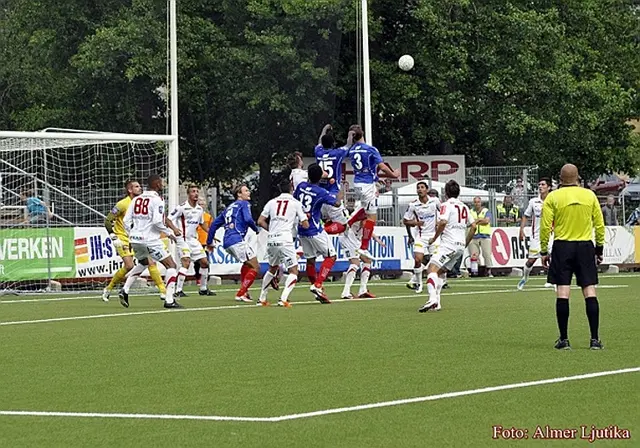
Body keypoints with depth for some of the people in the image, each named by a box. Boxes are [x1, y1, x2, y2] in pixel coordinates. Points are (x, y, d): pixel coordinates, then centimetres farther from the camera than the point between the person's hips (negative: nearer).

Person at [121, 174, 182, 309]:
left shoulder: (136, 199, 10)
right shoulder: (157, 200, -9)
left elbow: (126, 220, 8)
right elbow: (157, 222, -18)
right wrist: (170, 232, -3)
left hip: (135, 238, 7)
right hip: (150, 240, -7)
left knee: (143, 263, 33)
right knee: (171, 266, 1)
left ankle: (125, 290, 20)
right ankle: (169, 300, -10)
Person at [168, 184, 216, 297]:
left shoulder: (199, 209, 9)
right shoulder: (182, 207, -13)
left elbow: (202, 223, 25)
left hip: (194, 239, 8)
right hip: (183, 239, -8)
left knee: (204, 262, 9)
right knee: (186, 262, -22)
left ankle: (203, 289, 23)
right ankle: (178, 290, -21)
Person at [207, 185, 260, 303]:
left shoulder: (229, 208, 27)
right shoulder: (244, 204, 4)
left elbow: (214, 224, 26)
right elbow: (248, 219, -13)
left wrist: (209, 242, 32)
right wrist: (256, 229, 5)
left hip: (226, 243, 9)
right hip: (237, 240, -9)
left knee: (247, 264, 29)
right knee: (255, 268, -4)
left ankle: (244, 292, 19)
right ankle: (241, 294, -10)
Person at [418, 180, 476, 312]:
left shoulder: (447, 205, -4)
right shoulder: (464, 207, 18)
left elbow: (443, 222, -19)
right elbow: (473, 226, 20)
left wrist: (434, 238, -6)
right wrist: (466, 243, 26)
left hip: (449, 244, -8)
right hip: (461, 245, 8)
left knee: (432, 268, -17)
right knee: (441, 271, 17)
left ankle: (432, 299, -38)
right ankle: (436, 303, 7)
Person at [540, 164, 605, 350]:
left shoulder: (553, 197, -2)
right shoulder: (589, 195, 4)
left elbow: (545, 226, -4)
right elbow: (599, 224, 6)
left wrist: (543, 251, 4)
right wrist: (599, 248, 16)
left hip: (562, 247, -1)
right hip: (585, 246, 1)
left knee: (563, 292, -1)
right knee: (590, 291, 1)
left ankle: (564, 339, 0)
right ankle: (595, 339, -1)